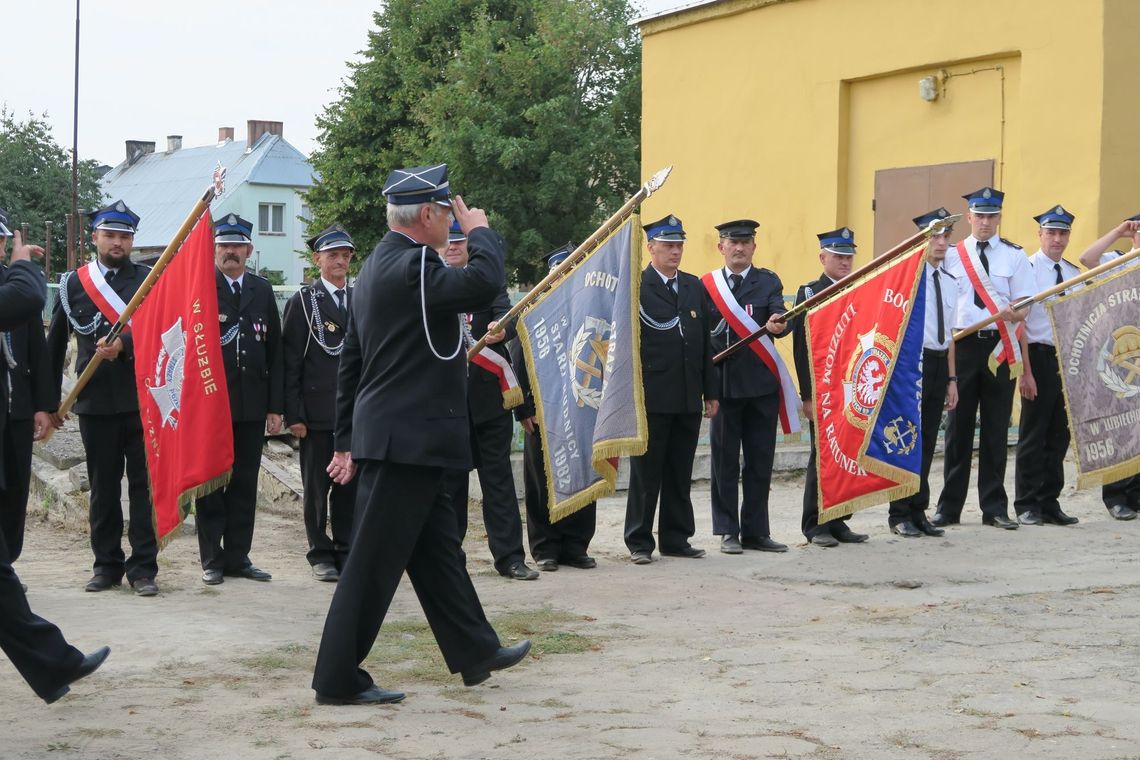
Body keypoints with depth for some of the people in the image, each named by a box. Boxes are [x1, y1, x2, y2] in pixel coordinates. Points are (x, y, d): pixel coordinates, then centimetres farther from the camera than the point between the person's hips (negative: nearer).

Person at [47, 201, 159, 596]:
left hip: (142, 399, -1)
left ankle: (143, 567, 5)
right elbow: (54, 345, 10)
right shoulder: (73, 283, 7)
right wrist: (50, 400, 8)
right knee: (103, 487, 8)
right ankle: (107, 564, 17)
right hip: (95, 401, 1)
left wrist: (123, 345, -24)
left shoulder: (149, 279, 4)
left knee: (143, 484, 0)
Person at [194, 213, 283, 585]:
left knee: (244, 483, 8)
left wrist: (276, 407, 6)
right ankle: (212, 559, 10)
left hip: (251, 405, 4)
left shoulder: (262, 290, 10)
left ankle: (238, 556, 15)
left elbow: (275, 352, 10)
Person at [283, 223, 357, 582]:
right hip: (317, 413, -3)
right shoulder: (302, 301, 1)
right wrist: (294, 414, -9)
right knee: (317, 487, 3)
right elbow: (290, 362, -3)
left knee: (350, 485, 6)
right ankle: (321, 555, 11)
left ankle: (346, 551, 16)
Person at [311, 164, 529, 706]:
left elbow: (352, 360, 18)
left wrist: (347, 440, 22)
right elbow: (484, 282, -32)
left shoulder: (378, 265, 15)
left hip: (387, 434, 11)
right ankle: (338, 680, 3)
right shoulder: (410, 266, -17)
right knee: (375, 561, -4)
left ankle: (475, 652, 28)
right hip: (407, 438, -11)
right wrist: (480, 232, -11)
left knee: (437, 548, 17)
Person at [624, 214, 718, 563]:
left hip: (688, 399, 5)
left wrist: (711, 392, 10)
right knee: (646, 473, 2)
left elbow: (706, 342, 14)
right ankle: (639, 542, 9)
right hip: (651, 399, -5)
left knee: (680, 474, 11)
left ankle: (676, 538, 20)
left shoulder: (695, 287, 13)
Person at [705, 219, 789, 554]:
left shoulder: (768, 281, 7)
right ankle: (728, 531, 12)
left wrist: (777, 325, -32)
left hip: (761, 384, 1)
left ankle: (755, 530, 15)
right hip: (723, 384, -1)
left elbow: (780, 317, -8)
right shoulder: (706, 284, 6)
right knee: (725, 460, 5)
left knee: (760, 460, 6)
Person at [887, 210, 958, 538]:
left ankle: (918, 512, 18)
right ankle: (900, 515, 6)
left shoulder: (950, 283, 15)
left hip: (940, 362, 7)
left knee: (928, 442, 10)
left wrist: (951, 379, 16)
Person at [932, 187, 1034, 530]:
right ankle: (949, 507, 11)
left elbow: (1023, 308, 1)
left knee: (996, 428, 4)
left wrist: (1013, 313, -21)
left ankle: (994, 507, 12)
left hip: (1001, 345, 0)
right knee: (958, 427, 4)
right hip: (962, 344, 0)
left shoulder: (1014, 255, 4)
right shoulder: (952, 255, 6)